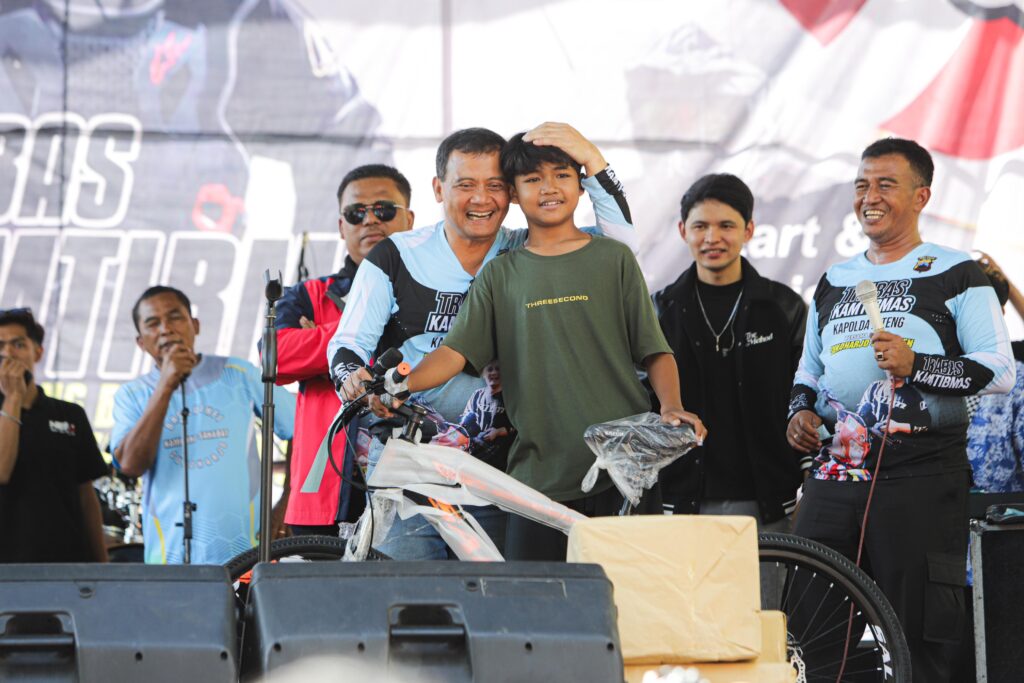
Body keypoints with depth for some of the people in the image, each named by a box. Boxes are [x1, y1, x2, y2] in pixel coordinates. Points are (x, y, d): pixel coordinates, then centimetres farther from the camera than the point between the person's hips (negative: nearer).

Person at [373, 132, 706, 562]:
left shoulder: (613, 259, 8)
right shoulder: (500, 276, 13)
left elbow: (655, 351, 7)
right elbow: (456, 352, 3)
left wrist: (671, 407, -11)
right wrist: (396, 385, -14)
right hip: (540, 474, 1)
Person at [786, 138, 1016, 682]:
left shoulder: (955, 275, 2)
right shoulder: (834, 282, 19)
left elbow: (1000, 372, -5)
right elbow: (808, 370, 29)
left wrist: (916, 364, -17)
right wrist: (800, 409, 8)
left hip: (921, 479, -5)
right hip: (836, 473, 5)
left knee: (918, 638, -5)